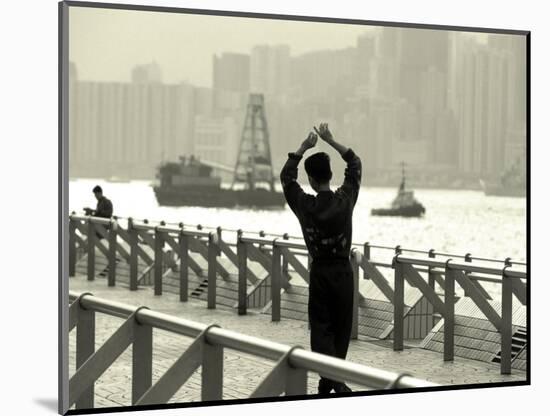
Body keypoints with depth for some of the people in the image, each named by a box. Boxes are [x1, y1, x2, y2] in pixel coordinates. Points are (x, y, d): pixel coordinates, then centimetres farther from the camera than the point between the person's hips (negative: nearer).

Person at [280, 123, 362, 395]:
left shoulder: (305, 206, -10)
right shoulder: (345, 200, -8)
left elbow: (286, 176, 6)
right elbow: (355, 164, 6)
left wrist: (304, 147, 6)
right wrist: (331, 141, 5)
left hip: (320, 272, -1)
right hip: (343, 270, 1)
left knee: (321, 328, 0)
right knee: (342, 327, 12)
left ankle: (334, 380, -17)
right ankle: (333, 380, 20)